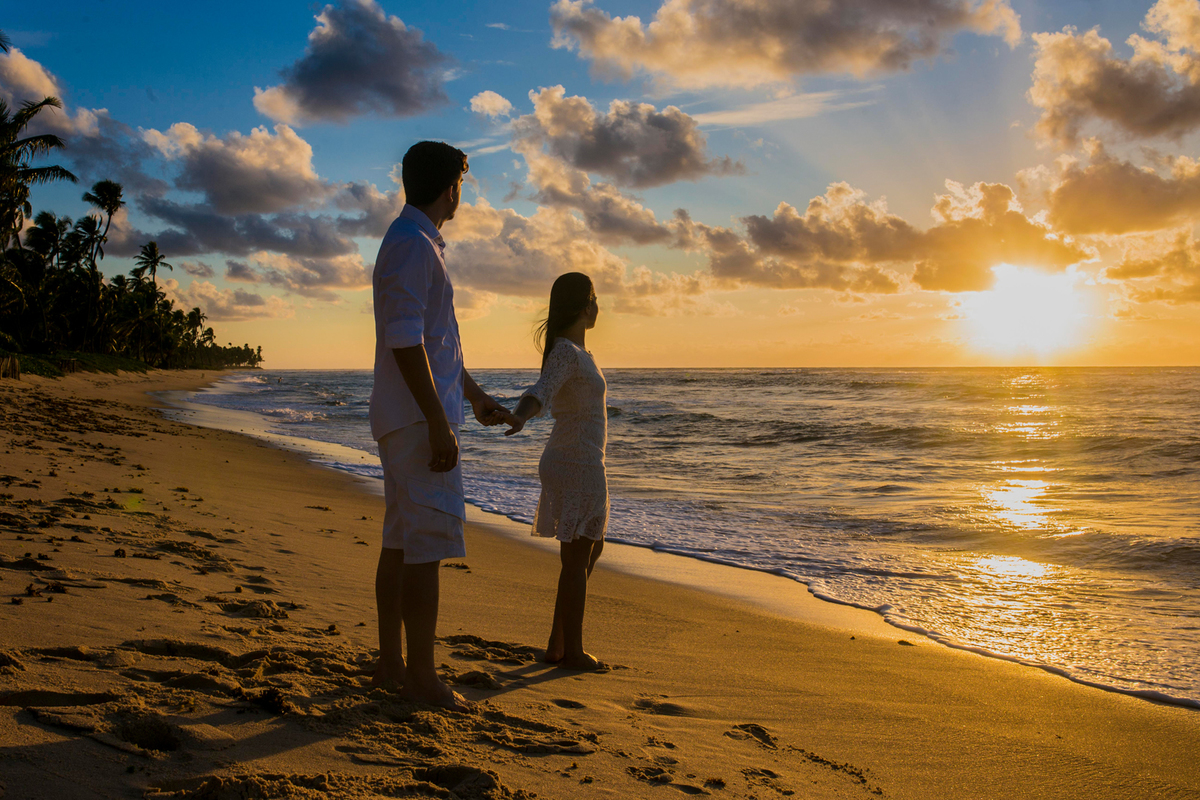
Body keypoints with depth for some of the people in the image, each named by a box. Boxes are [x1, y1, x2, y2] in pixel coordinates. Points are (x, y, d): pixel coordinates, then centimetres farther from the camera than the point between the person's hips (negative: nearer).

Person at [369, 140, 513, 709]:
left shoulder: (420, 244, 21)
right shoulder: (412, 244, -13)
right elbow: (405, 341, -21)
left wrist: (475, 396, 30)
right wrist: (439, 424, -23)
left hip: (409, 419, 11)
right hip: (418, 418, -11)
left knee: (401, 540, 12)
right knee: (428, 543, -8)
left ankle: (390, 663, 18)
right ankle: (421, 676, -2)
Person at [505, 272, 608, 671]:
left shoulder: (569, 348, 13)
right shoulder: (567, 353, -17)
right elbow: (540, 393, -35)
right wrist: (519, 417, -57)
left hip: (567, 462, 10)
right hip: (578, 465, -10)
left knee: (592, 548, 19)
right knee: (577, 558, 0)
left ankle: (558, 644, 22)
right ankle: (573, 651, 11)